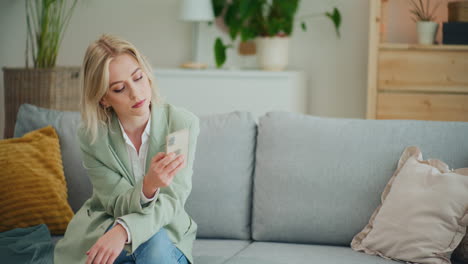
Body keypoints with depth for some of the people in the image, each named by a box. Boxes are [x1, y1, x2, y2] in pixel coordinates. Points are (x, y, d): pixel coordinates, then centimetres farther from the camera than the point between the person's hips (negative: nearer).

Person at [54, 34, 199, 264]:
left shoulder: (183, 124, -15)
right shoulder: (92, 136, -12)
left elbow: (172, 201, -18)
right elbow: (119, 206, -13)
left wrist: (125, 230, -39)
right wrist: (148, 186, -39)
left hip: (167, 234, 1)